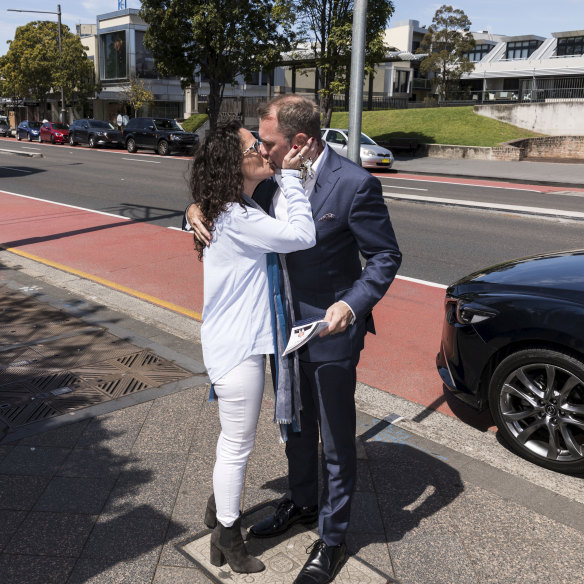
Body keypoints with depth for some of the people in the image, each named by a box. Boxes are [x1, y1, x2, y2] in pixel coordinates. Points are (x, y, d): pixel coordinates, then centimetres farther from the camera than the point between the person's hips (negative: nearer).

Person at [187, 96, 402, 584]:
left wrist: (352, 305, -28)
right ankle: (302, 503, 49)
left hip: (330, 330, -6)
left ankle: (332, 538, 30)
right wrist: (199, 210, -9)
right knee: (295, 427, 24)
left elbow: (386, 256, -14)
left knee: (336, 441, 9)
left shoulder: (354, 184, -20)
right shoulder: (272, 179, -3)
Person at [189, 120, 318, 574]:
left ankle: (219, 508, 46)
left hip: (235, 342, 10)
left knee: (234, 438, 26)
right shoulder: (238, 220, -24)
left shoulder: (237, 213, 9)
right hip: (236, 349, -10)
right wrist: (291, 174, -20)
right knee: (238, 445, 7)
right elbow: (302, 236, -27)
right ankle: (228, 538, 26)